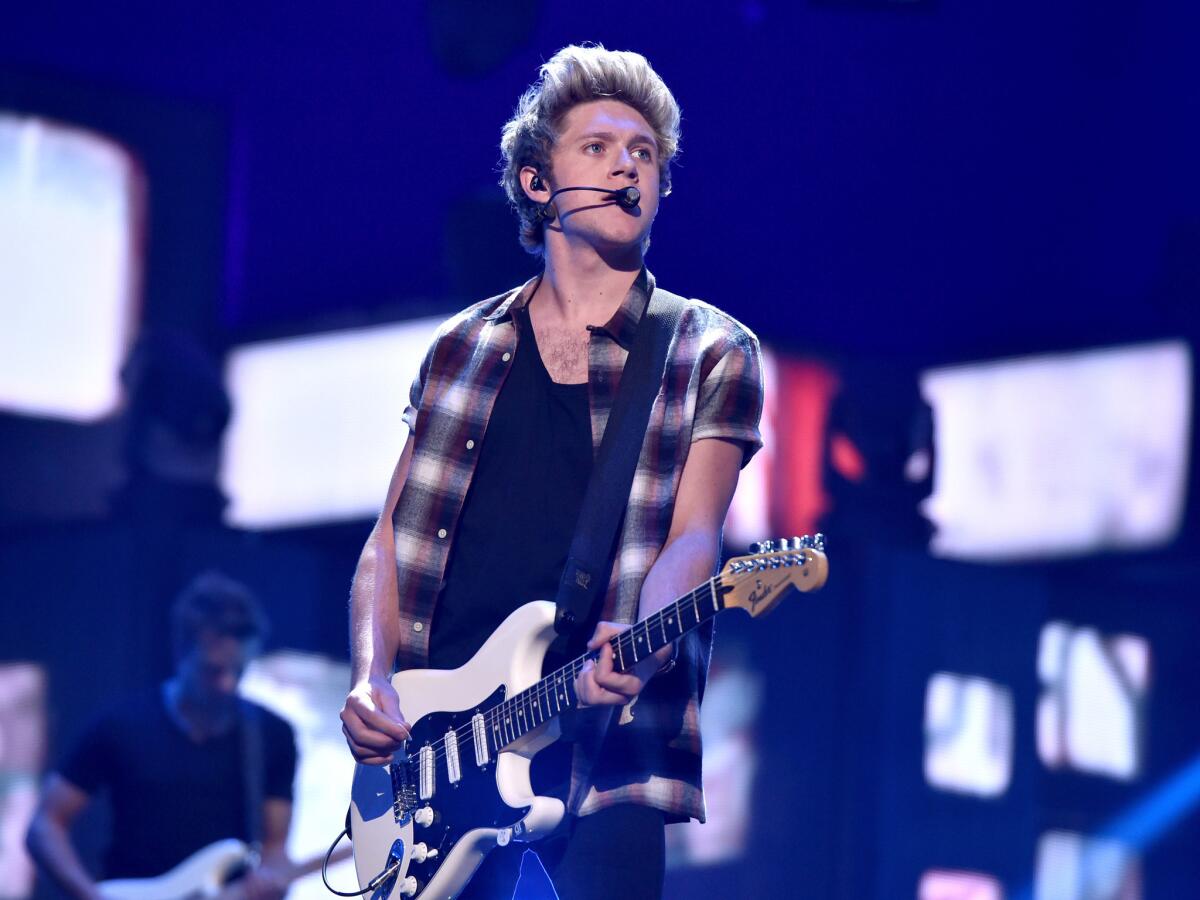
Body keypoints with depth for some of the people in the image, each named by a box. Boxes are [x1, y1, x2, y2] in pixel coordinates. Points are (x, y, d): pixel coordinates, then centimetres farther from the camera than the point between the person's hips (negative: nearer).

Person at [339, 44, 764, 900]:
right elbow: (390, 542, 15)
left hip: (604, 740, -3)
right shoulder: (461, 349, 15)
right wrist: (371, 683, -3)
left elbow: (694, 536, -6)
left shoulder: (710, 354, 6)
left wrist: (644, 646, -27)